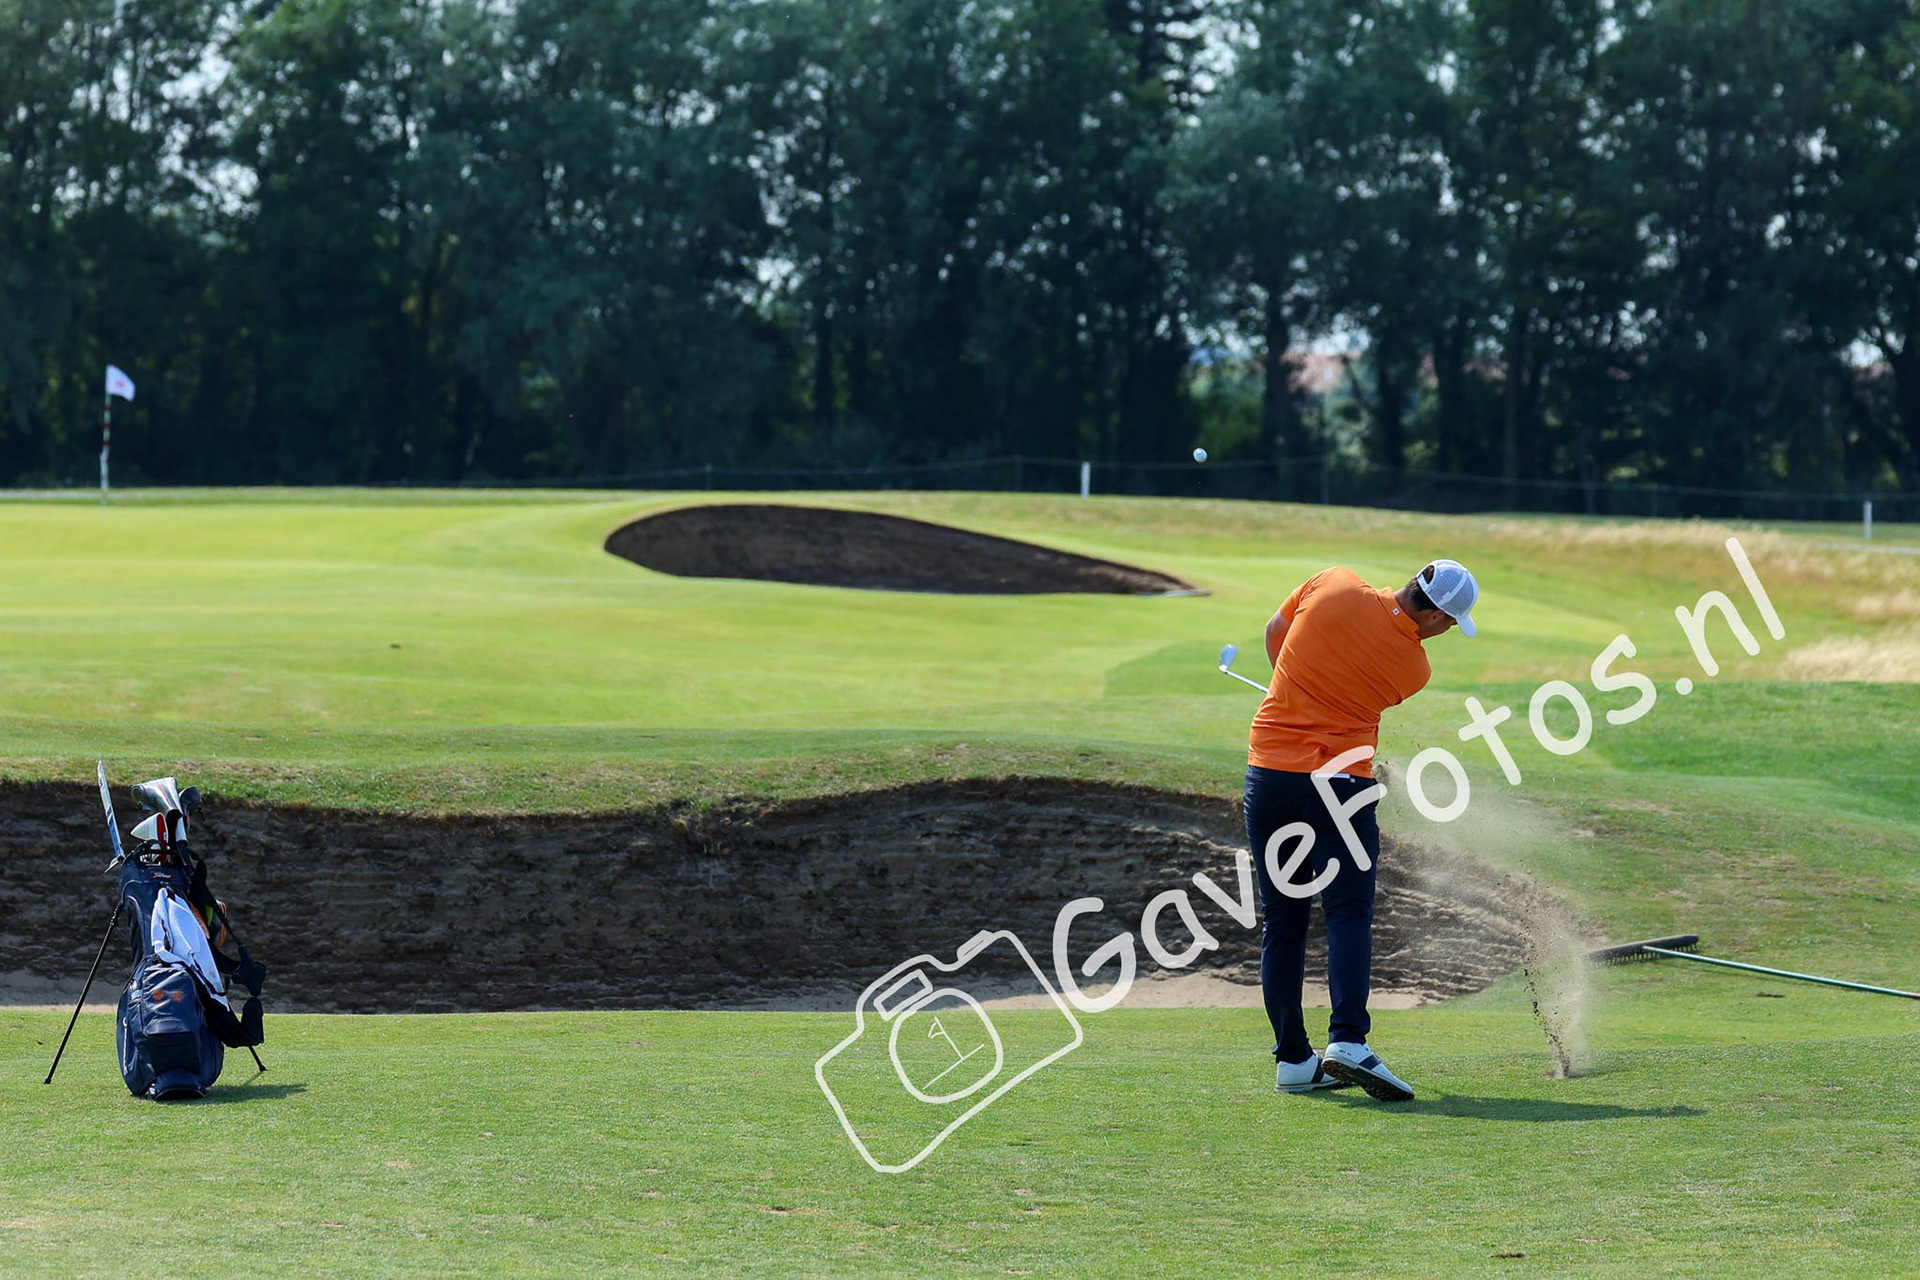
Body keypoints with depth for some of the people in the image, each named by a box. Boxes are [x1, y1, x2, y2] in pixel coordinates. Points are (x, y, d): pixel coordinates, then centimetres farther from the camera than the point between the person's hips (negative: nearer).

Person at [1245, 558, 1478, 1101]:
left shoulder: (1333, 585, -2)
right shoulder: (1412, 667, -6)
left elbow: (1274, 632, 15)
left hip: (1269, 766, 4)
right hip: (1340, 780, -4)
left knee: (1282, 922, 9)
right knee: (1349, 914, -3)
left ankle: (1292, 1060, 9)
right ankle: (1347, 1041, -22)